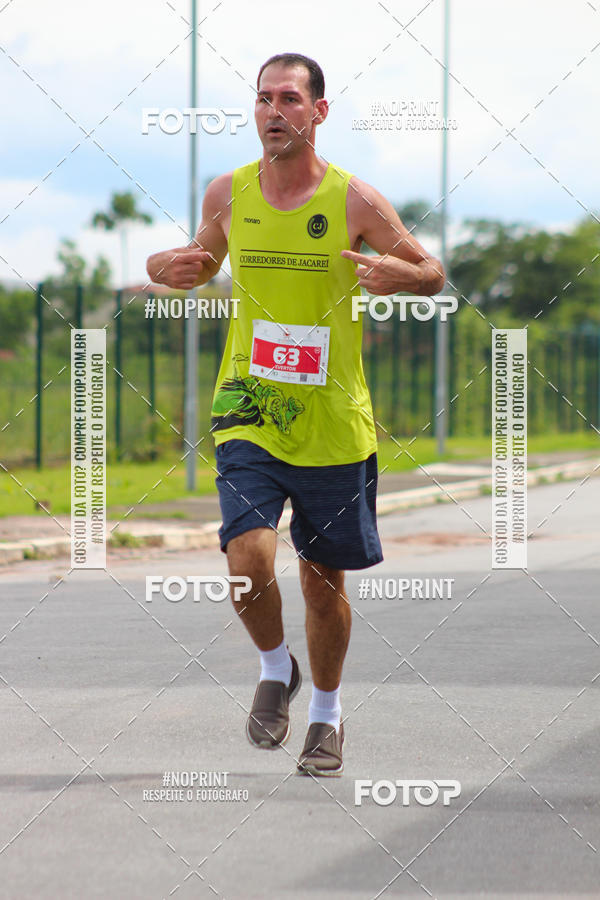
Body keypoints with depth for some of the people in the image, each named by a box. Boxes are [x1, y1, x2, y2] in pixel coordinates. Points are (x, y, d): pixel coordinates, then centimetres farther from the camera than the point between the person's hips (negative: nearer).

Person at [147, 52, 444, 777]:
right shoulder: (226, 194, 1)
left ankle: (326, 715, 34)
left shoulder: (354, 200, -6)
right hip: (248, 416, 1)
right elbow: (204, 262, 21)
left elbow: (434, 274, 3)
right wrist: (170, 270, -3)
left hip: (334, 425, -1)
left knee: (324, 581, 10)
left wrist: (396, 274, -20)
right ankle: (275, 669, 13)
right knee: (248, 563, -18)